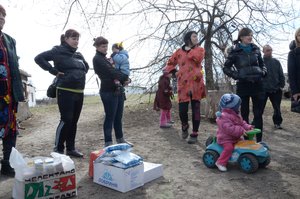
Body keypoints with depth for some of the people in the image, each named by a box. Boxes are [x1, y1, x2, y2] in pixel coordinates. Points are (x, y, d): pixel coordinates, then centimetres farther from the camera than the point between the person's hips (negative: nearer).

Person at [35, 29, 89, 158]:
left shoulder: (79, 55, 16)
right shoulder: (58, 51, -4)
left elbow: (86, 67, 32)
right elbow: (39, 58, -10)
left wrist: (82, 74, 13)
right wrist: (54, 71, -13)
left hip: (79, 92, 7)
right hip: (65, 92, -7)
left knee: (74, 121, 10)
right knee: (66, 120, -6)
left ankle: (71, 148, 20)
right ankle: (58, 149, 8)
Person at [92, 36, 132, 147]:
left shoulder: (104, 58, 21)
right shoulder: (97, 59, -6)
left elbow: (112, 70, 16)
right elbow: (110, 71, -15)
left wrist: (123, 79, -3)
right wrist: (124, 78, -12)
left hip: (118, 90, 9)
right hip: (108, 92, -8)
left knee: (118, 117, 13)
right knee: (110, 117, -4)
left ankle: (120, 139, 24)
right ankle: (108, 143, 4)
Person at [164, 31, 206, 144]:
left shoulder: (200, 50, 10)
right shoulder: (179, 51, 13)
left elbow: (197, 58, -13)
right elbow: (170, 63, 23)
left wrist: (189, 50, 2)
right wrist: (174, 72, 8)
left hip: (196, 84, 0)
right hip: (183, 84, 1)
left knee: (195, 110, 0)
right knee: (182, 109, -5)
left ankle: (194, 134, 10)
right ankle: (184, 126, 26)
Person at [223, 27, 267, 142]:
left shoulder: (255, 49, 11)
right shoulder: (234, 51, -1)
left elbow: (262, 64, 23)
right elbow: (226, 68, 1)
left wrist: (263, 72, 3)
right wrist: (236, 75, -11)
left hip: (257, 84, 3)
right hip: (243, 85, -3)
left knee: (258, 114, 4)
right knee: (244, 114, 5)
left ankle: (259, 140, 13)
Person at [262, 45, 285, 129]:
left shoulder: (276, 62, 9)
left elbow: (281, 75, 10)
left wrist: (282, 85, 1)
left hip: (276, 89, 4)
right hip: (263, 89, -3)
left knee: (277, 108, 11)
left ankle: (277, 123, 25)